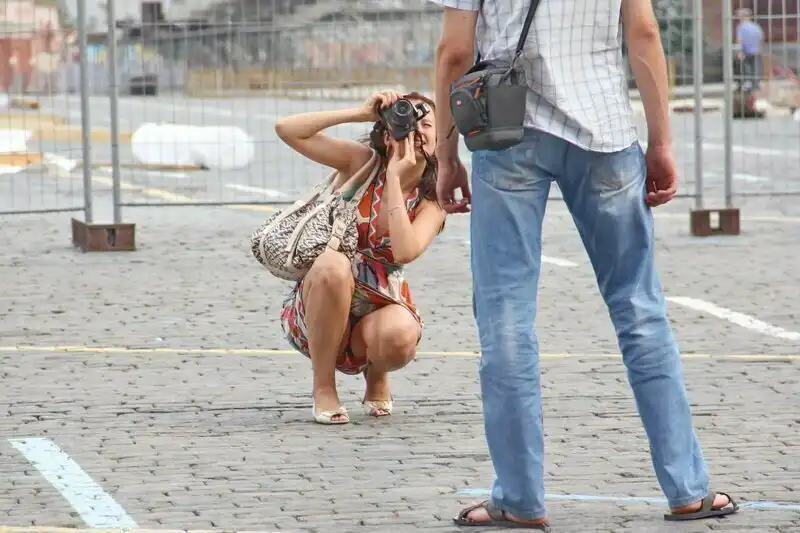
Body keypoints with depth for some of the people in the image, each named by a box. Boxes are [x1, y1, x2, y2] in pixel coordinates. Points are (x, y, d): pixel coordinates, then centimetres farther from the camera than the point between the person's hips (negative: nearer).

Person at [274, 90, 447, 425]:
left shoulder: (432, 199, -3)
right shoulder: (360, 161, -4)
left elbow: (405, 251, -24)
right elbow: (286, 129, -15)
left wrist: (395, 178, -21)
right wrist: (361, 113, -17)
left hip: (380, 305, 1)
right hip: (317, 304, -1)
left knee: (400, 336, -37)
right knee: (333, 264, -37)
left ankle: (377, 376, 4)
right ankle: (323, 387, -19)